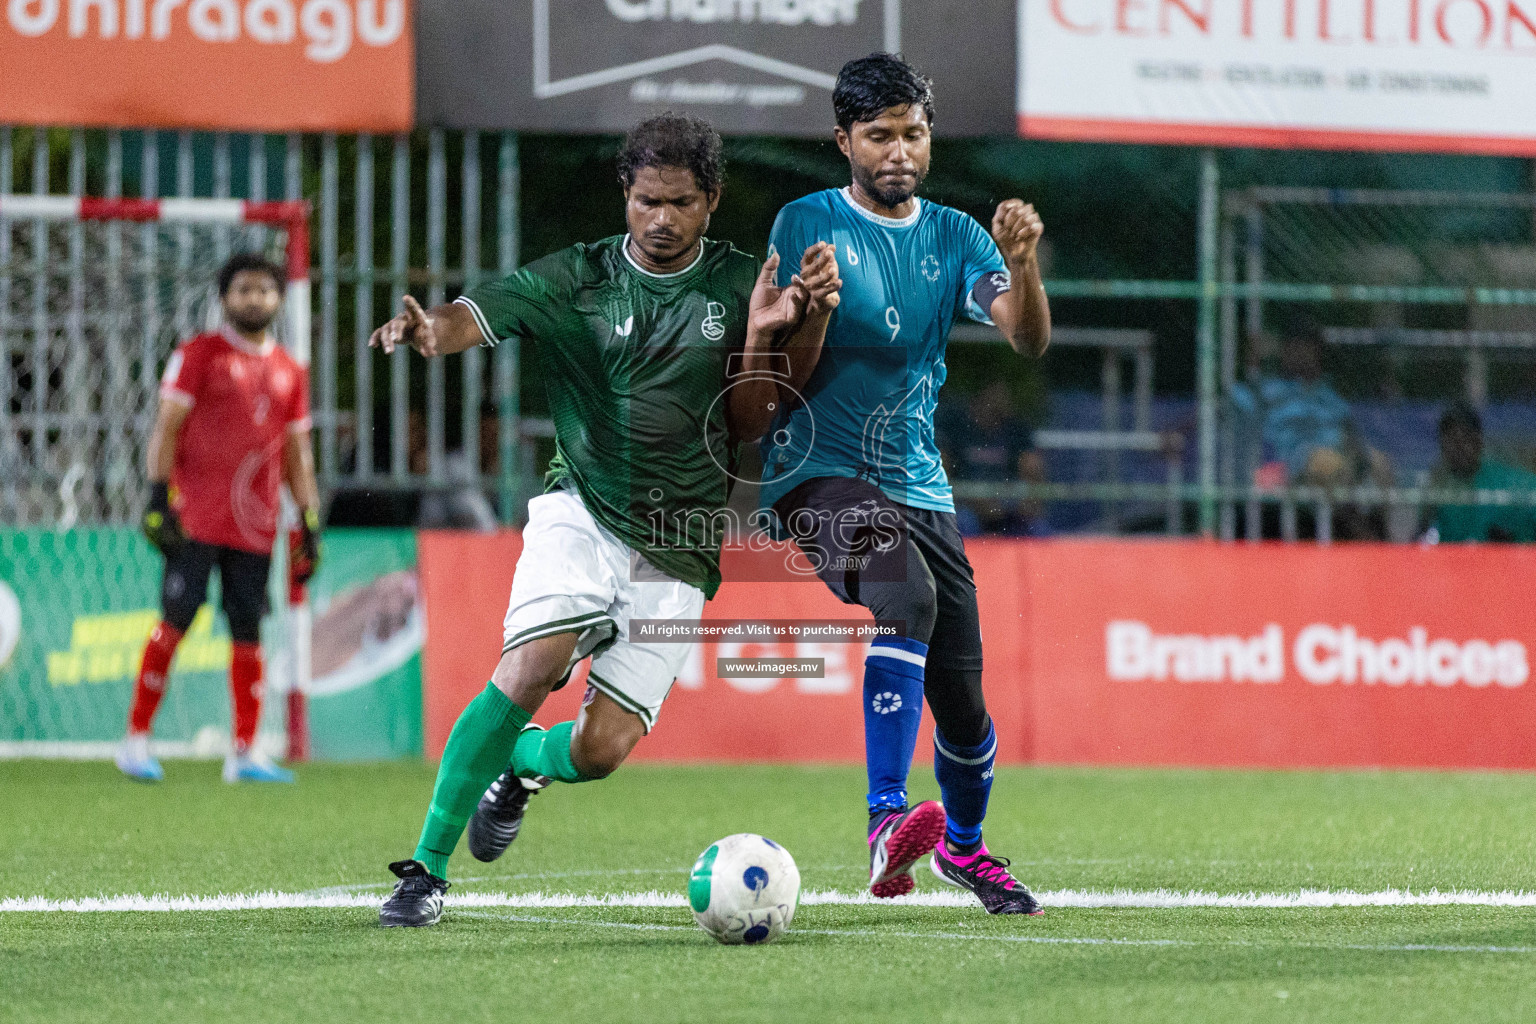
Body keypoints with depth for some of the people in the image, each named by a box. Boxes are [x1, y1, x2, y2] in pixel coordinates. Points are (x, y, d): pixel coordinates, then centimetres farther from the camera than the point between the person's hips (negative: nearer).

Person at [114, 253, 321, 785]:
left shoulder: (289, 372, 16)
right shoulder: (198, 355, 1)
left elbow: (296, 452, 20)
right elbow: (166, 427, -4)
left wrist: (310, 521, 13)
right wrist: (159, 495, -14)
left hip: (256, 524, 5)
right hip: (197, 516, -5)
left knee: (248, 631, 3)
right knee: (176, 619, -9)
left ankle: (246, 752, 6)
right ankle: (136, 738, -4)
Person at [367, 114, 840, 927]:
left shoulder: (739, 286, 3)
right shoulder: (577, 279, -1)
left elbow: (746, 428, 3)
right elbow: (478, 315, -16)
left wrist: (761, 338, -14)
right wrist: (428, 331, -39)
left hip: (676, 550, 1)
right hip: (582, 515, -1)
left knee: (601, 751, -8)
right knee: (530, 669, -26)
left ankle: (519, 763, 30)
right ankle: (427, 869, -16)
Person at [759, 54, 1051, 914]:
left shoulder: (955, 237, 10)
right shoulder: (807, 225, 2)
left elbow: (1029, 339, -4)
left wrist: (1023, 264, -24)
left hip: (918, 484, 4)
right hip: (819, 473, -4)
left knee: (960, 693, 3)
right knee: (907, 596, -33)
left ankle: (965, 843, 32)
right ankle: (888, 821, -39)